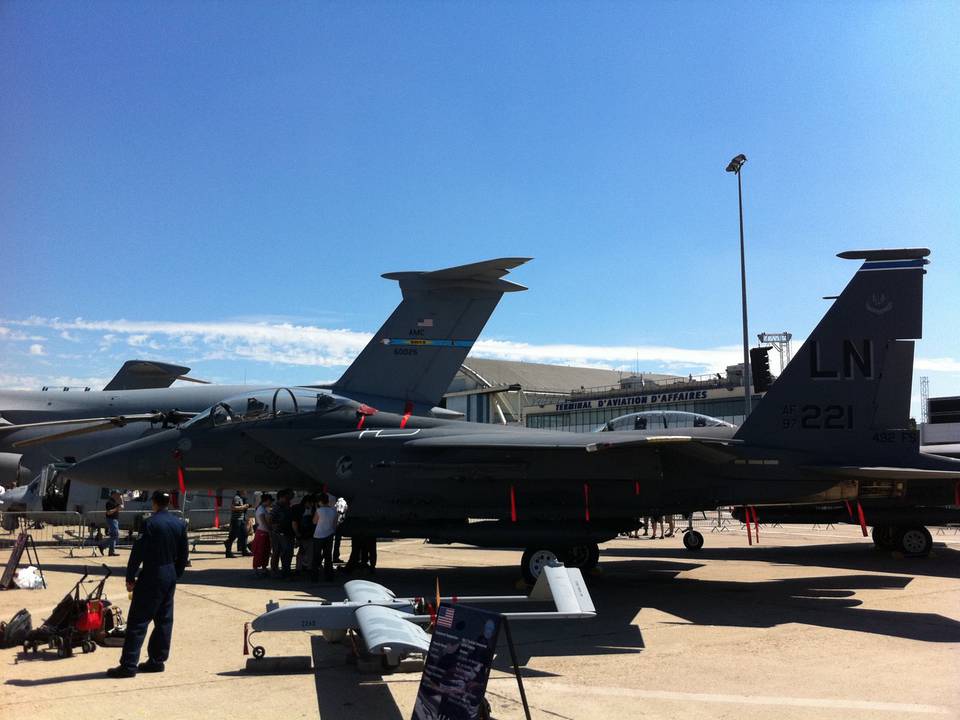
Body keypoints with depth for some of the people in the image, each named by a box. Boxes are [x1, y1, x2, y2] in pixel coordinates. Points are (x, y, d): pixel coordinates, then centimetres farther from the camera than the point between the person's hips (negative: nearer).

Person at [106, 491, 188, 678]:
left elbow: (138, 552, -13)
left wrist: (130, 578, -5)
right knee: (164, 620, 13)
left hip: (151, 577, -7)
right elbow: (183, 555, 10)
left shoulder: (150, 523, -14)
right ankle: (157, 660, 19)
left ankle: (128, 665, -1)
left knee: (137, 621, -2)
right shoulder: (180, 524, 6)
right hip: (170, 577, 7)